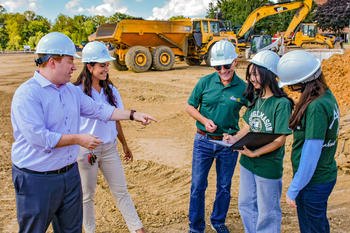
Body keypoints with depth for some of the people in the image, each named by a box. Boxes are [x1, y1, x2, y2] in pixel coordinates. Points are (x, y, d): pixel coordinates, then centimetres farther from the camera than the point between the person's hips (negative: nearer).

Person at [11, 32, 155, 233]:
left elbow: (98, 109, 16)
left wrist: (133, 115, 12)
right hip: (37, 180, -7)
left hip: (70, 174, 7)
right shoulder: (27, 94, -18)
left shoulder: (72, 90, 8)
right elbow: (38, 137, -25)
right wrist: (78, 139, -18)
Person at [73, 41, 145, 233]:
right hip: (86, 150, -5)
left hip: (109, 147, 5)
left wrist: (124, 145, 19)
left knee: (121, 191, 12)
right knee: (87, 195, 11)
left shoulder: (110, 90, 5)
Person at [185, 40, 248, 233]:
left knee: (224, 186, 15)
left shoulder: (243, 88, -7)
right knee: (198, 186, 7)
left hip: (228, 144, 0)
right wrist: (204, 120, -13)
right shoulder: (205, 82, -6)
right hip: (203, 141, 0)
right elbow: (190, 106, 4)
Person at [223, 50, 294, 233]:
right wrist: (234, 138, -6)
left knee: (267, 211, 11)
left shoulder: (282, 103, -18)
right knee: (245, 205, 21)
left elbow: (280, 140, -20)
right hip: (247, 162, 7)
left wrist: (254, 153, -25)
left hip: (268, 165, -7)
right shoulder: (255, 98, 3)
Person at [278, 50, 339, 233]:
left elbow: (311, 154, -26)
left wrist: (293, 190, -18)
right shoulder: (327, 95, 1)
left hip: (313, 182, -9)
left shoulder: (316, 107, -27)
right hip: (326, 175, 9)